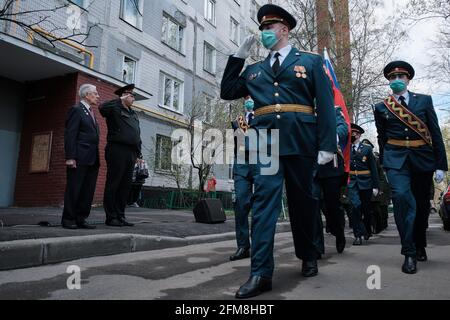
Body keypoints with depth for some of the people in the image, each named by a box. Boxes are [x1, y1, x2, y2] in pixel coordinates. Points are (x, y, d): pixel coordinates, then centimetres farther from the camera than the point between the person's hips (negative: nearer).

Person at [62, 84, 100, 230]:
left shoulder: (91, 113, 22)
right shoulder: (76, 110, -2)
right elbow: (70, 135, -10)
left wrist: (96, 158, 12)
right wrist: (70, 157, -18)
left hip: (92, 159, 8)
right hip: (79, 159, -8)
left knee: (88, 191, 7)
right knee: (73, 189, -1)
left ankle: (80, 219, 13)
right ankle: (68, 220, 7)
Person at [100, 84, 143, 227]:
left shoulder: (133, 114, 23)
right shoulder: (115, 109, 0)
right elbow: (103, 108, -23)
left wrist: (139, 153, 15)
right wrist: (120, 100, -12)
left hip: (131, 153, 8)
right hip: (117, 151, -7)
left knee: (126, 185, 8)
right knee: (113, 184, -3)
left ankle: (120, 216, 15)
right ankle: (111, 217, 2)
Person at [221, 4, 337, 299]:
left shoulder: (311, 61, 11)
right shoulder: (254, 70, 21)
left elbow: (326, 105, 2)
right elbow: (227, 92, 17)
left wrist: (327, 145, -9)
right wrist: (240, 55, 14)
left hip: (301, 142, -1)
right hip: (266, 142, 2)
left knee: (304, 202, 9)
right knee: (264, 202, -8)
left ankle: (309, 257, 30)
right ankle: (261, 273, -6)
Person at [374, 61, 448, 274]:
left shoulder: (424, 100, 9)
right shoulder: (381, 108, 8)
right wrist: (385, 165, 12)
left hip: (423, 159, 2)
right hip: (396, 160, -1)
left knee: (422, 205, 9)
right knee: (401, 197, -23)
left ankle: (420, 246, 33)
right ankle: (409, 253, -13)